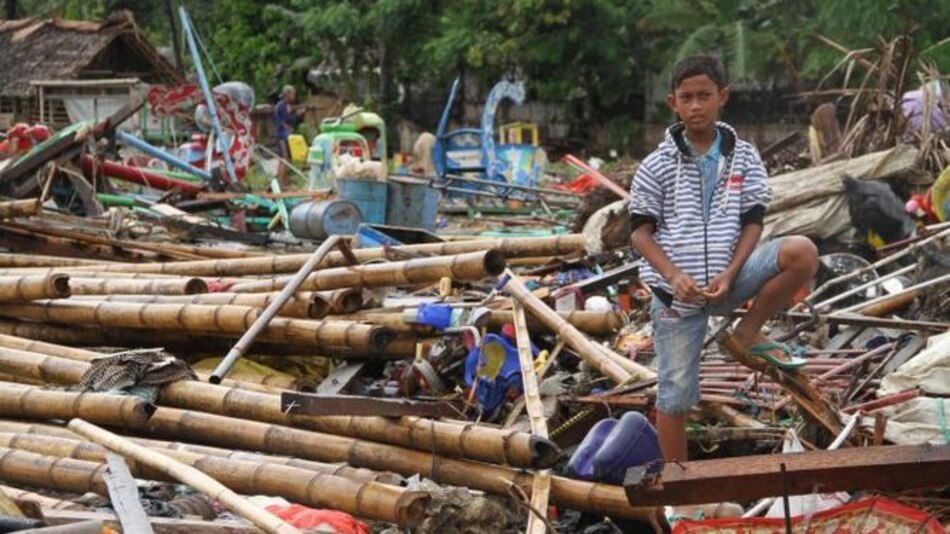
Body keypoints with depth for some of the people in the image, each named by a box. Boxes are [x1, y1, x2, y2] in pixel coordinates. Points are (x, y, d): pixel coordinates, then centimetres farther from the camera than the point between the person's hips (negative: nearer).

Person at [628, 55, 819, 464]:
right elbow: (640, 232, -2)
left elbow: (752, 223, 3)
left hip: (727, 278, 2)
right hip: (677, 291, -1)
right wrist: (674, 275, -20)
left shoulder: (743, 158, 4)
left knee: (802, 253, -21)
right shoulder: (657, 166, -1)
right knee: (675, 392, 0)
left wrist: (729, 275, -13)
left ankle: (748, 333, -3)